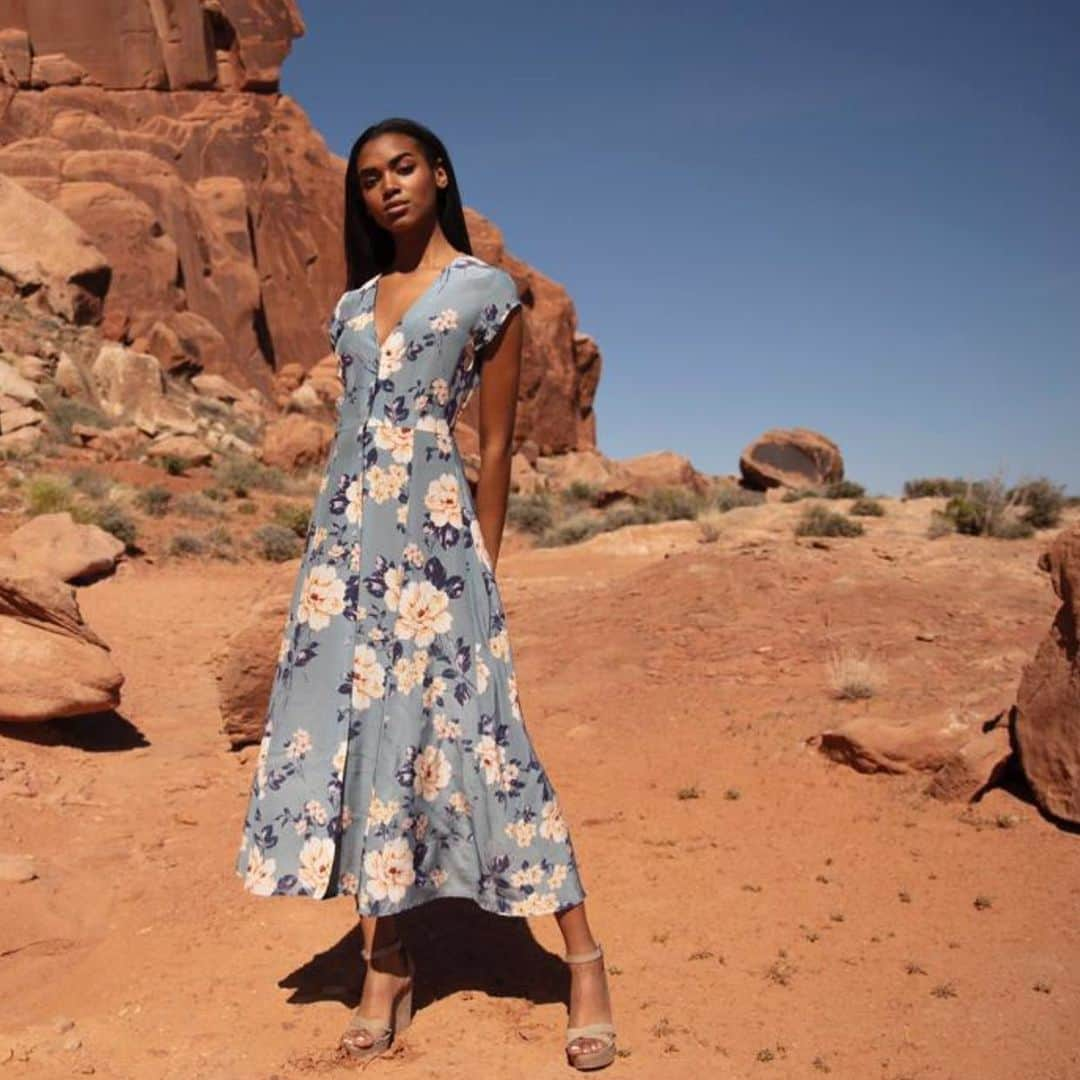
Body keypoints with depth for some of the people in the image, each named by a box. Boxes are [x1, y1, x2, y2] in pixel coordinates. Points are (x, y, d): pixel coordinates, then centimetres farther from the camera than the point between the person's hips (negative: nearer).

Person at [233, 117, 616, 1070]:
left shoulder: (487, 292, 3)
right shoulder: (354, 304, 17)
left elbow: (496, 445, 1)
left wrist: (483, 563, -1)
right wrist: (333, 545, 13)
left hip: (435, 531, -5)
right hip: (347, 535, 6)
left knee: (470, 732, -8)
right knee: (352, 726, 3)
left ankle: (584, 959, 4)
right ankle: (386, 960, 15)